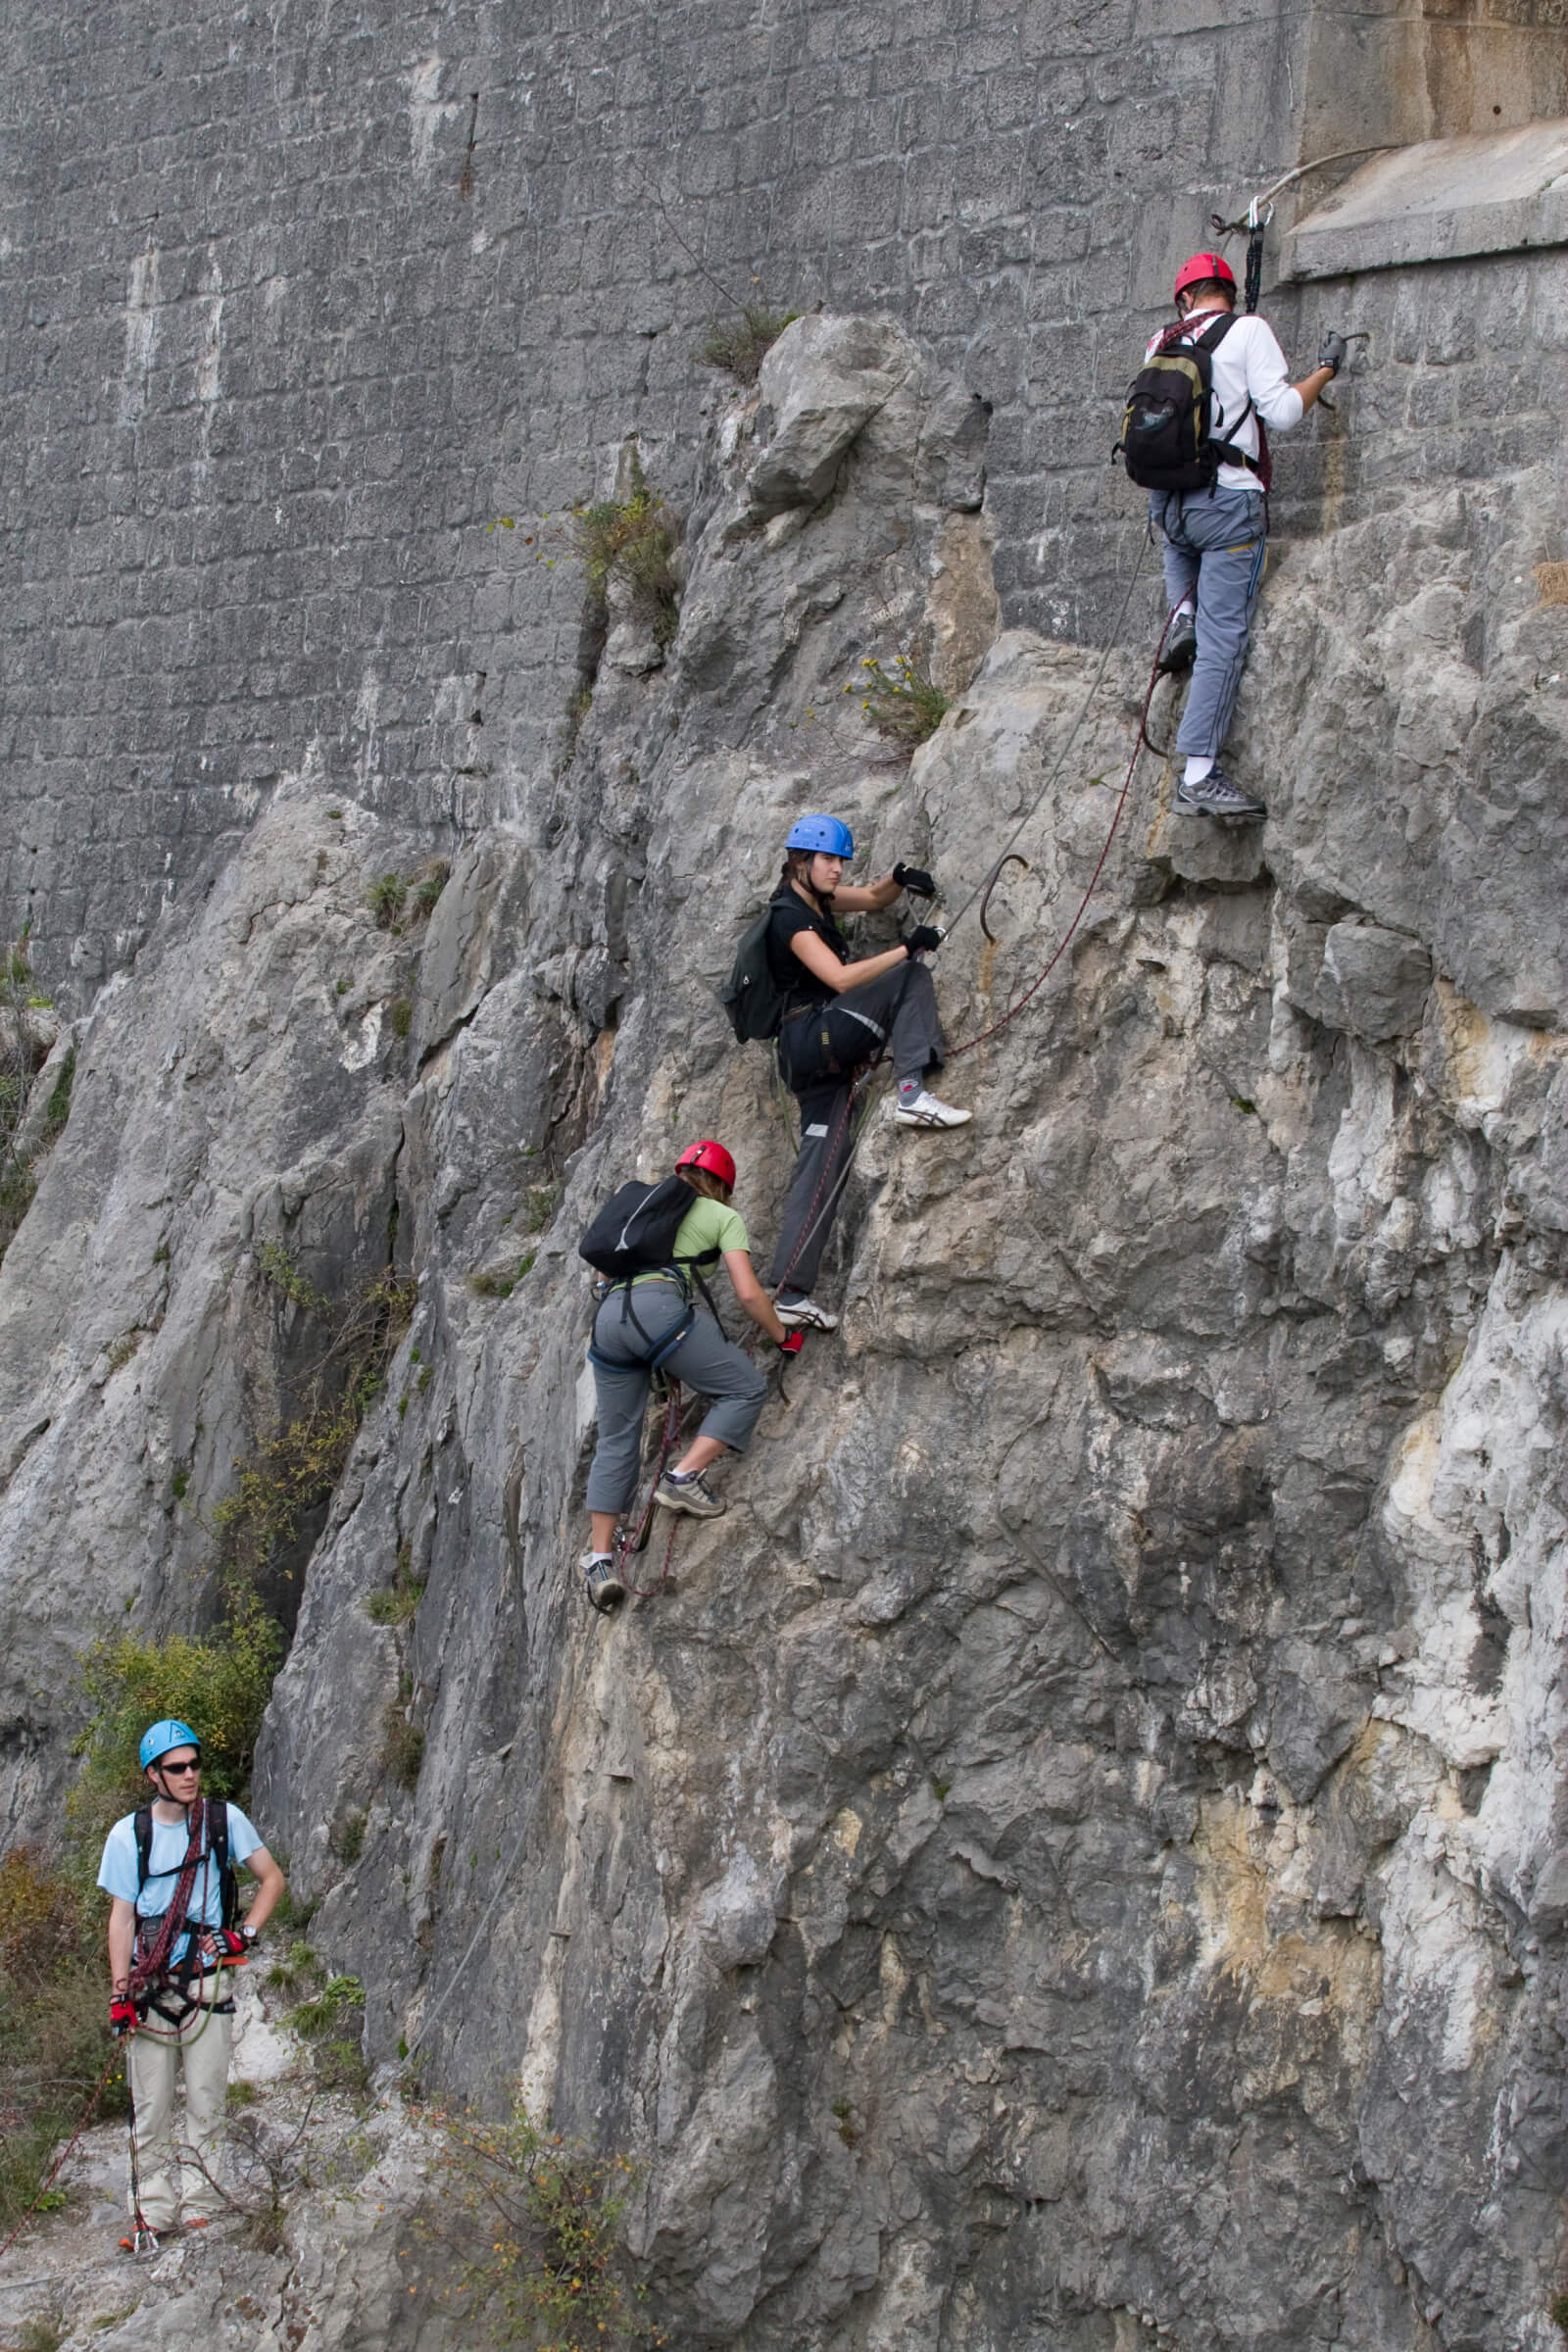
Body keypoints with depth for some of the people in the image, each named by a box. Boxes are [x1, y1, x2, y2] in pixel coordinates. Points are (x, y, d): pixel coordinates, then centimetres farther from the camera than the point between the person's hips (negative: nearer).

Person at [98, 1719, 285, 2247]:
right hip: (150, 1985, 0)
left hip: (208, 1982, 0)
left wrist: (244, 1933, -4)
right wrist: (119, 1993, -6)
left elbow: (273, 1878, 10)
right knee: (150, 2105, 0)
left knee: (205, 2100, 0)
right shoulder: (128, 1836, 0)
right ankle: (153, 2209, 6)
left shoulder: (224, 1820, 1)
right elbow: (121, 1917, 1)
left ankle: (197, 2204, 7)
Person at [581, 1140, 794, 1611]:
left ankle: (600, 1559, 2)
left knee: (615, 1442, 10)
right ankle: (685, 1478, -7)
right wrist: (781, 1336, 21)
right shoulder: (723, 1217, 16)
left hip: (607, 1315, 6)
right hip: (660, 1307, -6)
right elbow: (748, 1294, 5)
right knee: (745, 1389, 8)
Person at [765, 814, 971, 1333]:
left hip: (816, 1053, 9)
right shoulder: (790, 919, -11)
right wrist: (907, 948, -23)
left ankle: (790, 1294, -3)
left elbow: (873, 897, 29)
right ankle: (913, 1092, -25)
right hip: (814, 1034, -9)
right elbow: (840, 978, -22)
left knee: (822, 1163, 2)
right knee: (910, 978, -11)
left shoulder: (813, 900, 17)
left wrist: (899, 878, 6)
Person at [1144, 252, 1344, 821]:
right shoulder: (1248, 330, -2)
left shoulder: (1162, 343, 11)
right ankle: (1199, 774, -10)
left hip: (1166, 499, 5)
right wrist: (1326, 370, 8)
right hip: (1228, 500, -5)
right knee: (1223, 638, -4)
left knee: (1180, 542, 43)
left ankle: (1183, 613, 15)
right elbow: (1281, 411, -7)